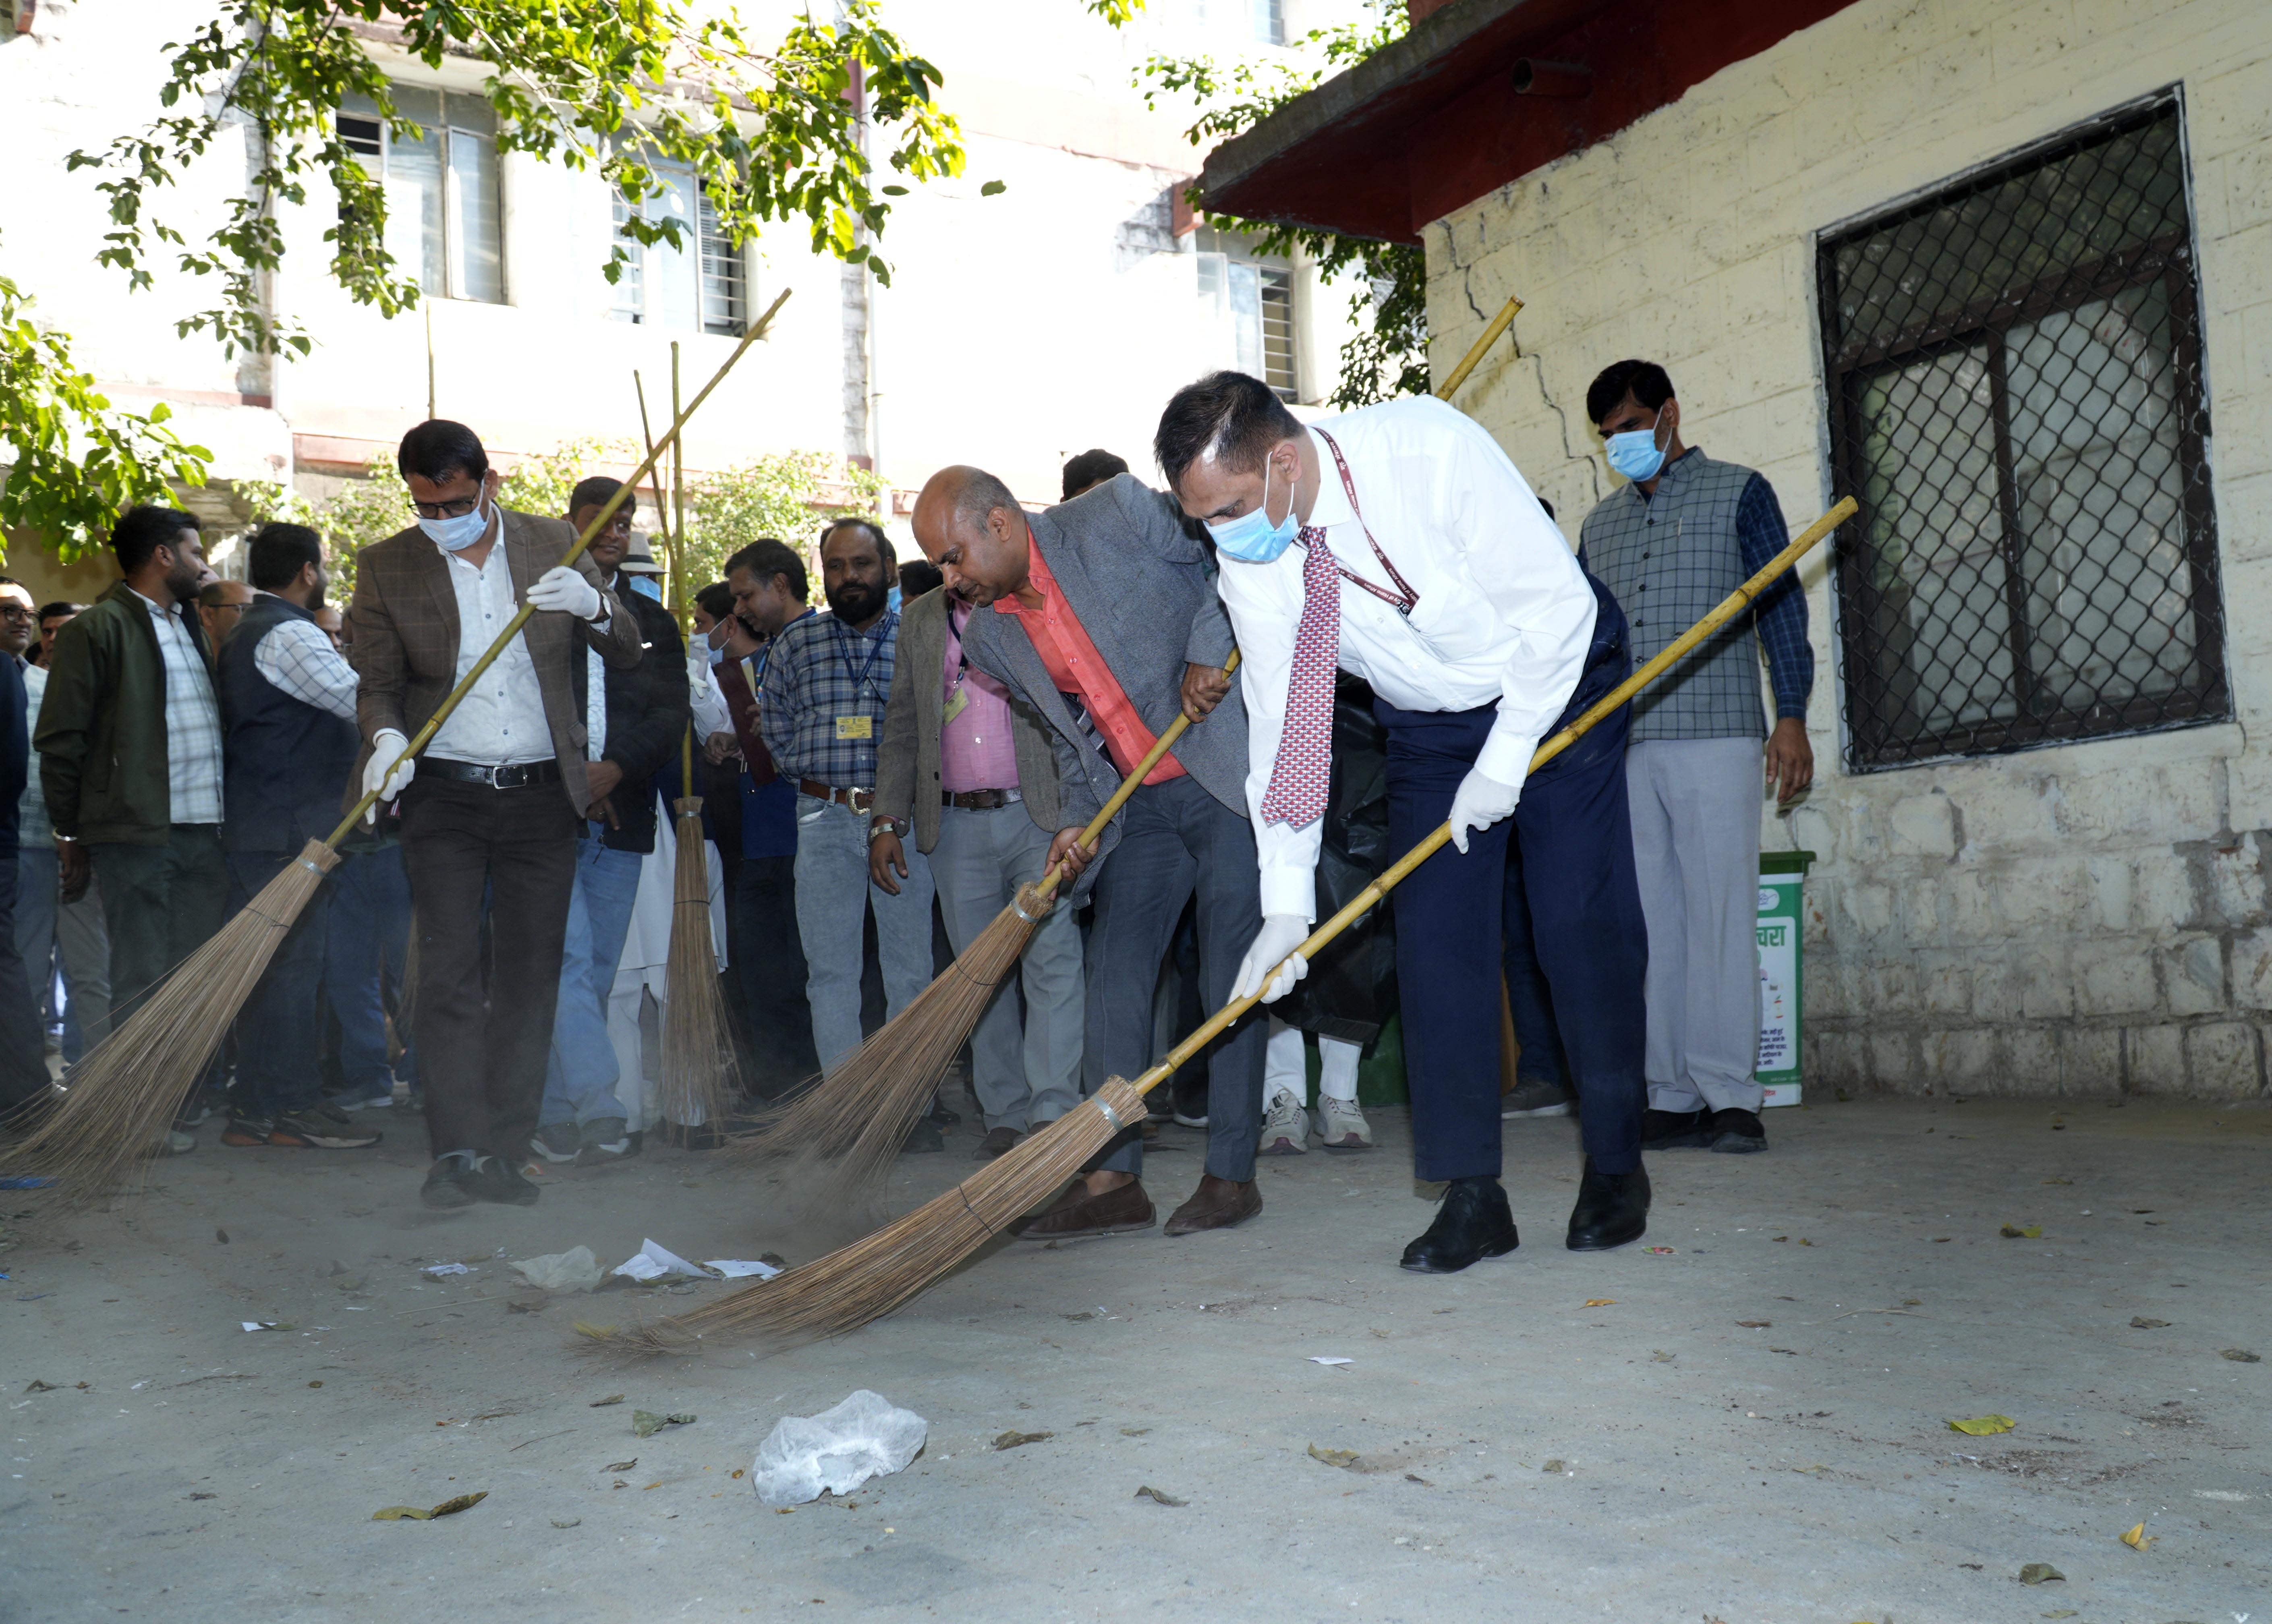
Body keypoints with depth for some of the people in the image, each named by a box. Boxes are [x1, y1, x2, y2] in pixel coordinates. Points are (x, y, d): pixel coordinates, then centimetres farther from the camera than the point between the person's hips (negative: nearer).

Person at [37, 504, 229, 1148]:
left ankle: (191, 1101, 18)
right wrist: (71, 835, -4)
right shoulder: (98, 629, -4)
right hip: (136, 833, -7)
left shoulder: (192, 627, 19)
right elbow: (59, 740, -5)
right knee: (141, 979, -3)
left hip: (204, 832, 7)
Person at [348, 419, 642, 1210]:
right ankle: (457, 1152, -5)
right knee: (450, 975, -8)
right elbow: (378, 683, 2)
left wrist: (593, 605, -16)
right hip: (444, 796, -1)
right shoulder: (385, 566, 2)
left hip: (540, 795, 2)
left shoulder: (553, 545, 5)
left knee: (530, 978, 4)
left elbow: (629, 655, 6)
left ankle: (506, 1151, 12)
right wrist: (386, 737, -20)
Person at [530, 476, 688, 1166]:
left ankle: (555, 1116, 12)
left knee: (597, 974, 5)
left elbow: (672, 714, 5)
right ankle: (599, 1109, -20)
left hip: (621, 818, 4)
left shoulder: (654, 622, 17)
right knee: (570, 961, -15)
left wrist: (614, 769, -12)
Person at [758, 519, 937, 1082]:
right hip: (824, 820, 2)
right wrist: (823, 770, 1)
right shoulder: (796, 643, 11)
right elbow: (776, 731, 13)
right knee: (829, 968, 2)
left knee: (912, 967, 1)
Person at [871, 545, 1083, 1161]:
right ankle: (1005, 1116, 12)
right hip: (955, 825, 4)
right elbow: (901, 727, 18)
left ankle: (1054, 1110, -8)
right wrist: (888, 819, 10)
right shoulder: (920, 619, 17)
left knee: (1052, 960, -10)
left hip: (1039, 815, -4)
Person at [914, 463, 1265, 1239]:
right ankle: (1112, 1180, 4)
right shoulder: (989, 637, 6)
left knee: (1231, 976, -2)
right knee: (1113, 972, -1)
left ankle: (1231, 1175, 7)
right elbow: (1071, 736, 14)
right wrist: (1077, 821, -1)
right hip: (1140, 807, 6)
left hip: (1230, 773, -6)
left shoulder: (1116, 514, -10)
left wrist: (1209, 652, -16)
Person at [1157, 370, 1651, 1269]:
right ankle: (1472, 1195, 0)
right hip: (1428, 722, 4)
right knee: (1435, 938, -6)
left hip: (1557, 683, -4)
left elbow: (1559, 605, -24)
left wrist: (1503, 763, -21)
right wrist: (1287, 899, -17)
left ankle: (1616, 1169, 10)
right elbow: (1280, 720, -12)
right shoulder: (1248, 556, -17)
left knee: (1583, 925, -6)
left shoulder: (1430, 450, -31)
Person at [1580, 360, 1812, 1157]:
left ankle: (1730, 1096, -4)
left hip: (1715, 738, -4)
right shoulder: (1600, 523, 20)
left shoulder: (1738, 493, 7)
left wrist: (1791, 716, -7)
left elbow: (1781, 607, 2)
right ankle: (1672, 1097, 6)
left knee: (1719, 910, -8)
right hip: (1624, 749, 5)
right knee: (1649, 919, 2)